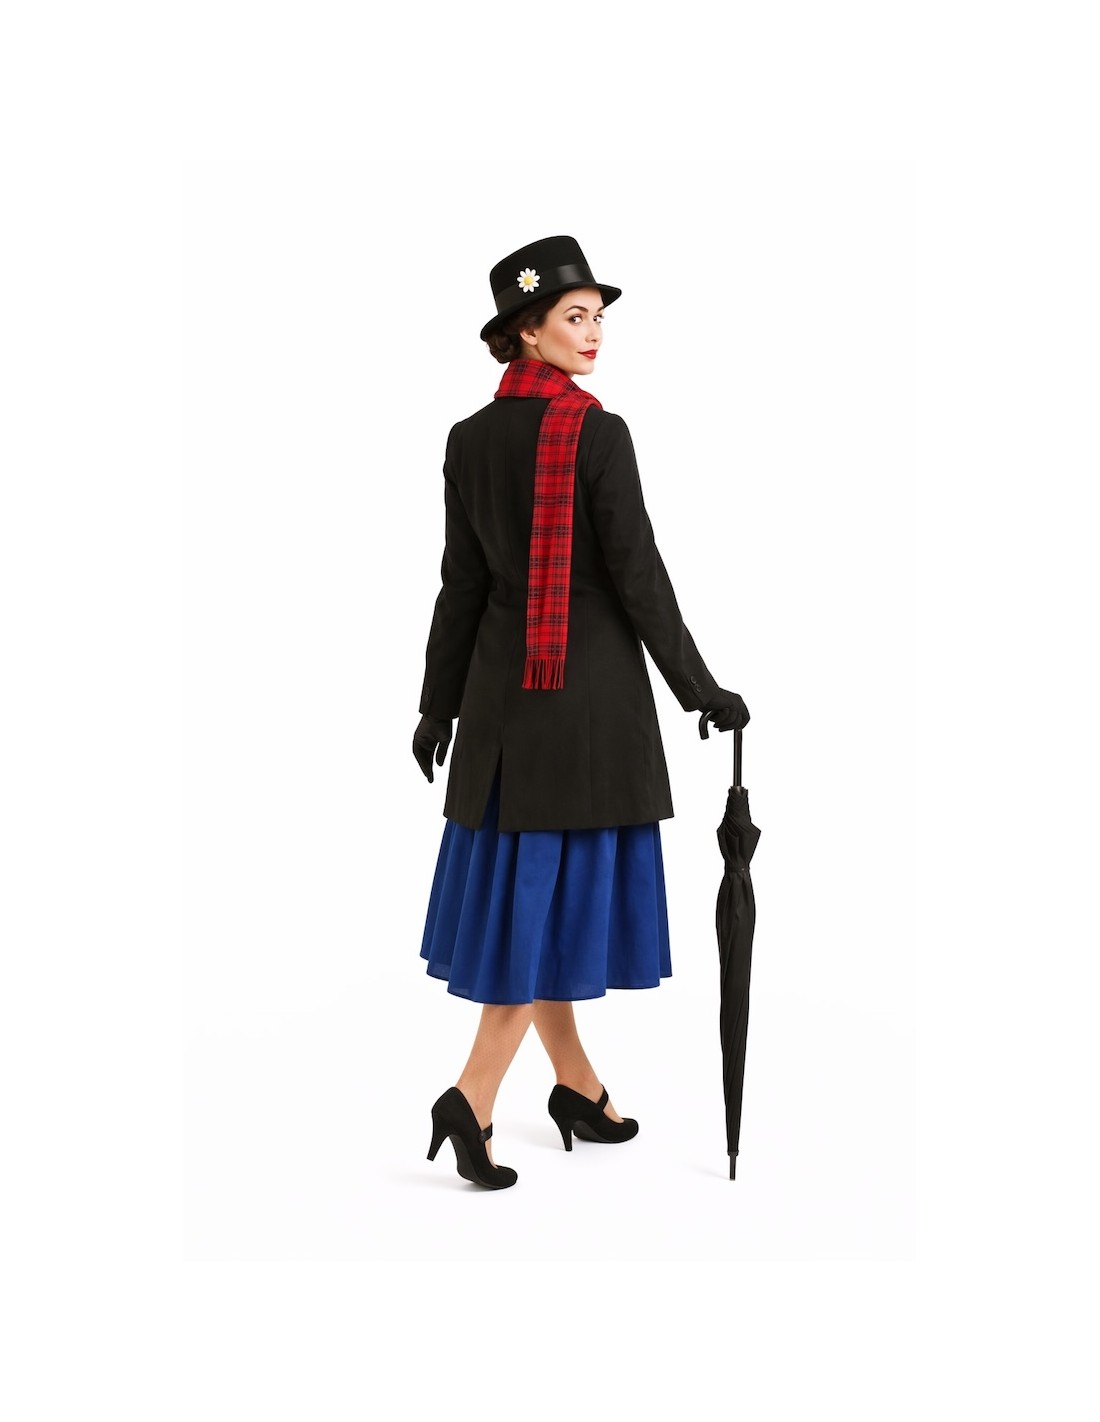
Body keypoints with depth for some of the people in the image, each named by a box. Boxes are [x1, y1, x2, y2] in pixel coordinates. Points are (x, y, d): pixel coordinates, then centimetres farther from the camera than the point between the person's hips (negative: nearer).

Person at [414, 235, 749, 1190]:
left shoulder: (471, 439, 6)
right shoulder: (598, 434, -12)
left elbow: (462, 583, 8)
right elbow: (637, 575, -13)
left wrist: (439, 705, 13)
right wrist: (698, 688, -6)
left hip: (502, 683, 7)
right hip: (592, 686, -6)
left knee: (529, 885, 12)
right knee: (557, 885, 0)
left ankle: (578, 1086, 25)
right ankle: (475, 1096, -4)